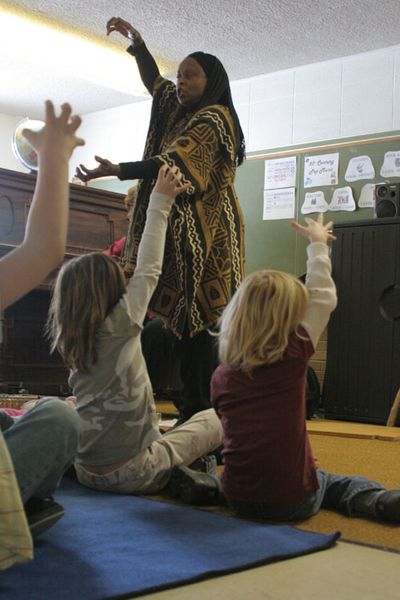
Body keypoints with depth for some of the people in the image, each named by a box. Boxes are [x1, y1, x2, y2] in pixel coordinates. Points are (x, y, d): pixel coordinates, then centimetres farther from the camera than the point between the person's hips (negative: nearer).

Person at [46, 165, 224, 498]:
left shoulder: (69, 338, 4)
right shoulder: (119, 327, -14)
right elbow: (147, 271, -4)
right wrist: (160, 202, 1)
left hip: (87, 471, 7)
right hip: (132, 473, -7)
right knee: (215, 419, 9)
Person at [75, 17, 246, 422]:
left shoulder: (212, 118, -8)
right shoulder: (181, 110, 20)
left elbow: (174, 161, -24)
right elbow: (154, 81, 37)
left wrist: (117, 171, -32)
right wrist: (136, 42, 24)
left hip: (200, 233, -9)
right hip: (178, 227, 9)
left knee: (191, 320, -13)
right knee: (186, 320, 3)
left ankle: (199, 414, -11)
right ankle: (198, 413, 3)